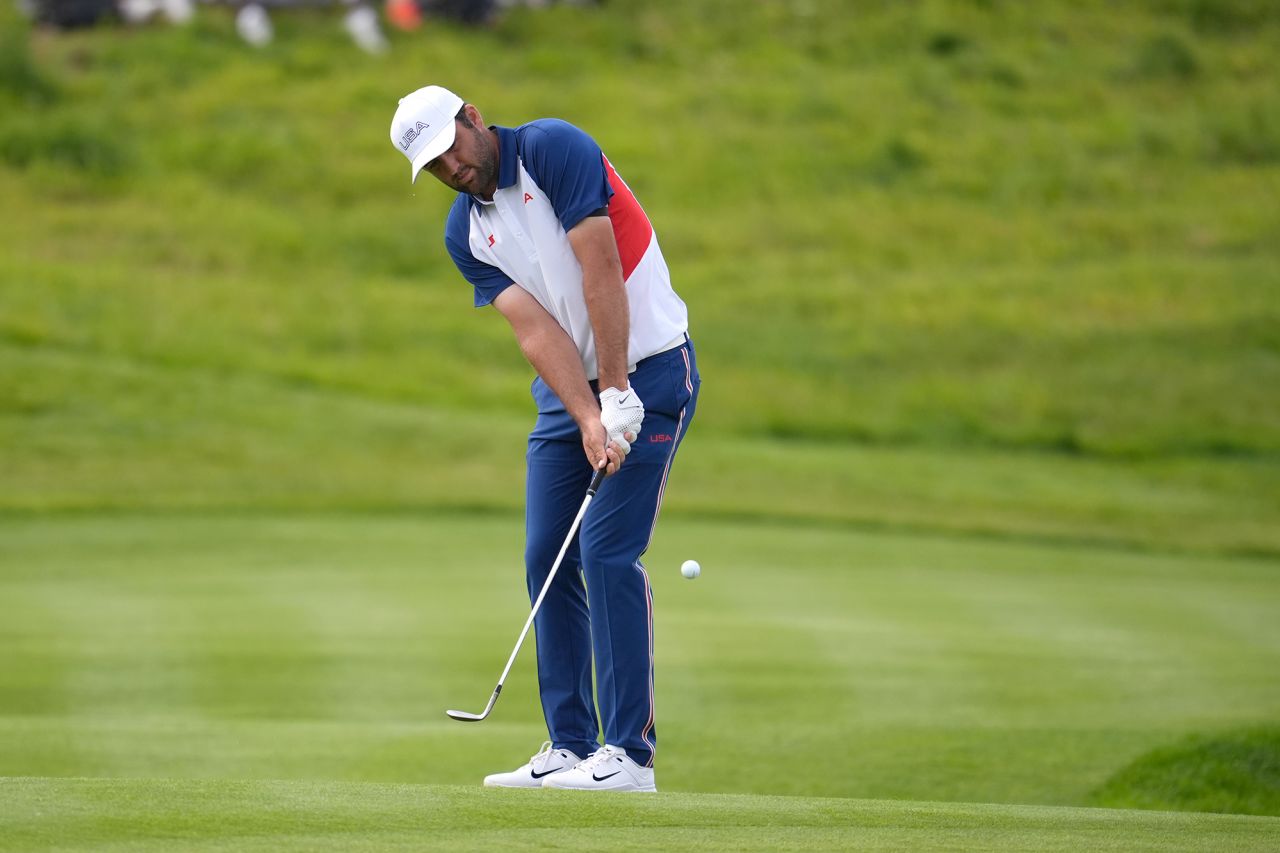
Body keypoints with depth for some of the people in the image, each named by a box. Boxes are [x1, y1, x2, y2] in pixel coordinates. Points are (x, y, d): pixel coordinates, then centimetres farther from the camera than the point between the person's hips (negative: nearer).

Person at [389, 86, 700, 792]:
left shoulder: (554, 149, -15)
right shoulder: (463, 234, 4)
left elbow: (601, 273, -20)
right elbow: (534, 328, -7)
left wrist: (617, 396, -21)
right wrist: (588, 419, -20)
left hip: (647, 369, -7)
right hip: (567, 388, 7)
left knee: (608, 551, -14)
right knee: (547, 558, 1)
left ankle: (630, 751, -12)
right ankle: (571, 748, 6)